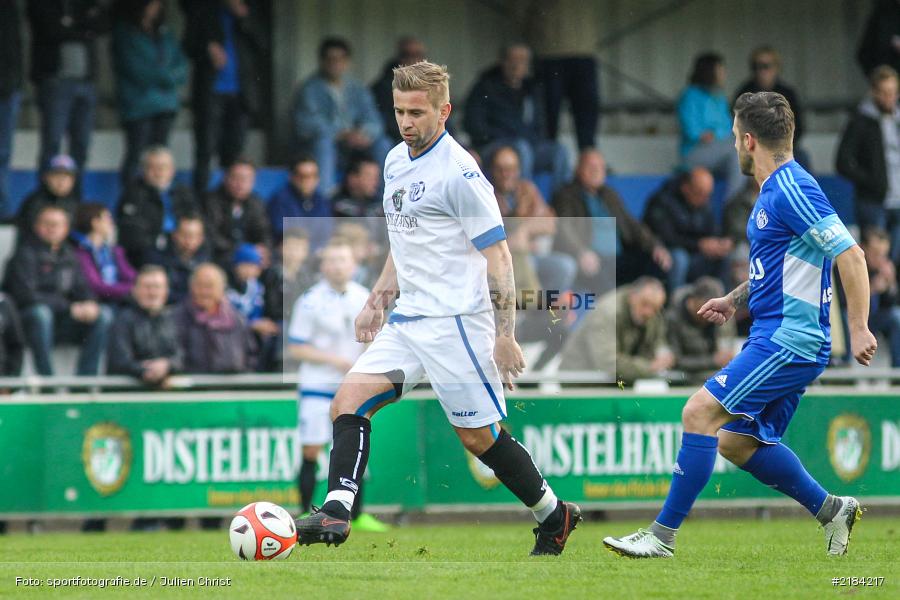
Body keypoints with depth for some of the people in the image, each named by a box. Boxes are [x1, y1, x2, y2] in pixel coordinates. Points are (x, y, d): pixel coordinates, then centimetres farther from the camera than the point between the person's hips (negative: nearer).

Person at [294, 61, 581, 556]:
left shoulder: (458, 172, -14)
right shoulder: (396, 162, 12)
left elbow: (497, 255, -13)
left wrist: (505, 335, -16)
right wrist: (376, 302, 21)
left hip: (456, 320, -8)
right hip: (407, 321, 8)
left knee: (479, 436, -1)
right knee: (349, 400, -10)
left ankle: (554, 516, 18)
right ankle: (336, 512, -18)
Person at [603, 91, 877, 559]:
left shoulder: (793, 191, -16)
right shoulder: (773, 191, 16)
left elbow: (850, 255, -21)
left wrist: (859, 328, -23)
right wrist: (734, 300, 20)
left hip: (789, 340, -11)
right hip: (774, 338, 11)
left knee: (701, 412, -16)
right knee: (737, 442, 14)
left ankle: (663, 536, -14)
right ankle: (832, 510, 23)